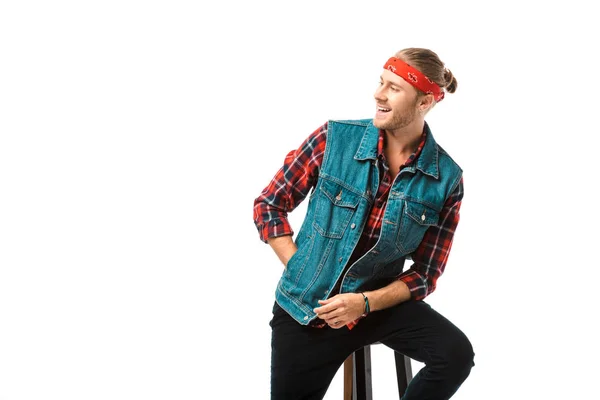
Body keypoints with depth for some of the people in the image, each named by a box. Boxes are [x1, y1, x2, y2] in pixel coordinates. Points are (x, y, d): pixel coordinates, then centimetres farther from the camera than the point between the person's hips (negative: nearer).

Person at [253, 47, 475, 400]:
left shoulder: (446, 179, -10)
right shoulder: (334, 138, -12)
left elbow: (425, 274, -5)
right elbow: (268, 205, -3)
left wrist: (365, 303, -20)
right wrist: (301, 272, -11)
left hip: (379, 300, 0)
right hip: (307, 304, 0)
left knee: (456, 354, -21)